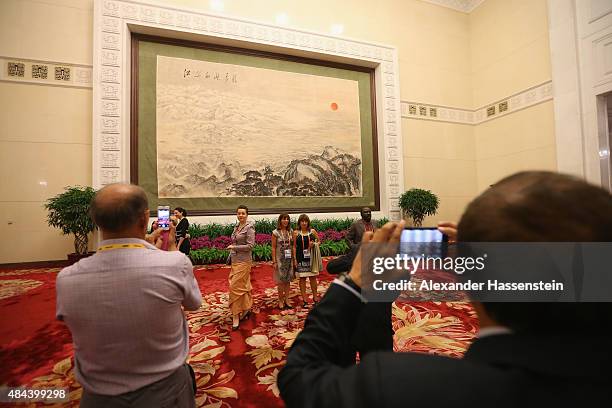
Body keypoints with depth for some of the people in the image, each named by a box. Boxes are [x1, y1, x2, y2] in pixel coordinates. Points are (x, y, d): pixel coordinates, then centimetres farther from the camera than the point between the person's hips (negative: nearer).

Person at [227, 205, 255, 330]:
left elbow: (250, 246, -17)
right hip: (235, 261, 7)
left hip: (244, 261, -7)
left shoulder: (249, 228, -12)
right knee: (244, 286, 15)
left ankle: (236, 317, 4)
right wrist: (231, 255, 15)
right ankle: (246, 310, 28)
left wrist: (233, 247, -14)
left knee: (236, 286, -6)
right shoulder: (236, 227, 11)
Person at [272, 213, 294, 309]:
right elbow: (273, 248, -7)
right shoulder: (276, 232, -7)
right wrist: (274, 261, -10)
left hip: (289, 259, 4)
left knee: (288, 280, 10)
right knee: (281, 280, 5)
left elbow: (293, 246, 7)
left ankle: (286, 300, 21)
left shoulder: (291, 232, 4)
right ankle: (281, 300, 19)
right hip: (280, 259, -4)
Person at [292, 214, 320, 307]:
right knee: (302, 278, 4)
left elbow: (318, 241, 13)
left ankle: (315, 297, 24)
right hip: (301, 258, -1)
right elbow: (294, 247, 2)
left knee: (313, 277, 9)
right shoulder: (296, 233, 0)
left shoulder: (312, 231, 3)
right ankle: (304, 300, 16)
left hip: (311, 258, 1)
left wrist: (314, 244, -9)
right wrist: (295, 259, -4)